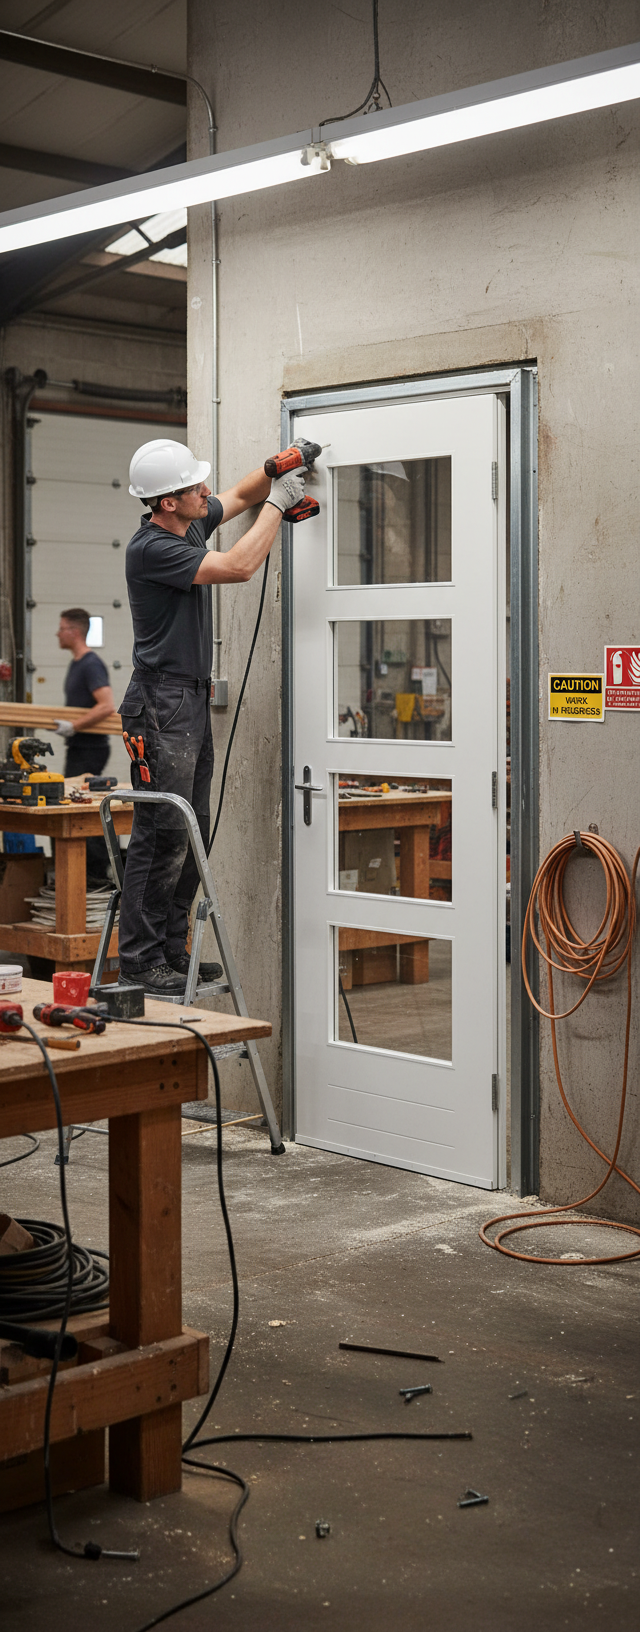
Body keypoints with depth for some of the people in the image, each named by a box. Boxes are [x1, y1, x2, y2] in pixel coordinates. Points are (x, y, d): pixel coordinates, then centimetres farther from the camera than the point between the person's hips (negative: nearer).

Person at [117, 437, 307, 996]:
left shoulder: (189, 525, 10)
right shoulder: (151, 548, -18)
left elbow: (242, 496, 27)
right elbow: (240, 567, -21)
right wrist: (278, 502, -11)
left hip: (195, 700, 10)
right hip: (163, 704, -10)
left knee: (192, 835, 11)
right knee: (163, 835, -9)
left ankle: (172, 949, 18)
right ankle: (139, 961, -3)